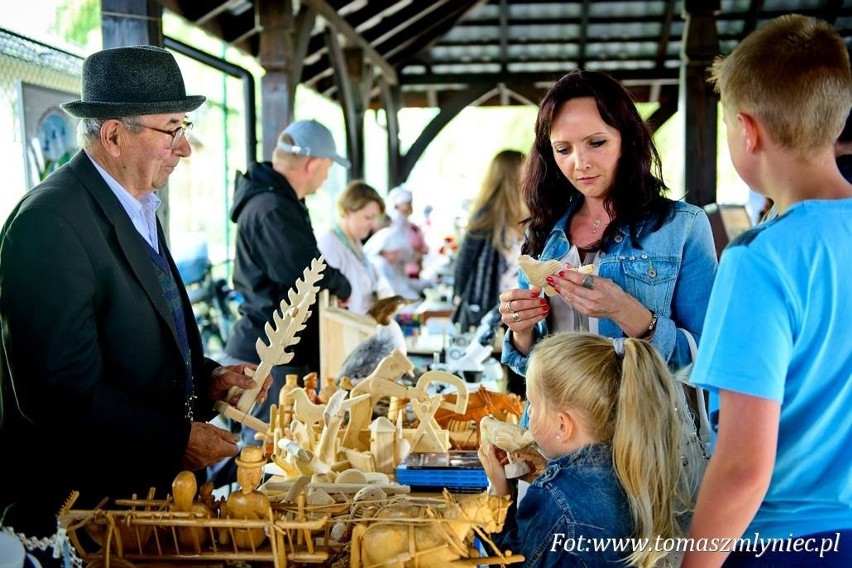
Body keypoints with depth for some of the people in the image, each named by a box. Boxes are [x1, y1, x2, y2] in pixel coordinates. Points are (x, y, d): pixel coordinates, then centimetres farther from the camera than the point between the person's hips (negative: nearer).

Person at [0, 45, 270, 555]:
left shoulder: (139, 207, 9)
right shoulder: (50, 222, -21)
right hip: (77, 507, -8)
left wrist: (208, 378, 1)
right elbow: (64, 392, -25)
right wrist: (180, 440, -19)